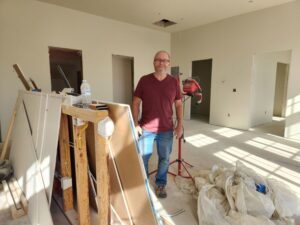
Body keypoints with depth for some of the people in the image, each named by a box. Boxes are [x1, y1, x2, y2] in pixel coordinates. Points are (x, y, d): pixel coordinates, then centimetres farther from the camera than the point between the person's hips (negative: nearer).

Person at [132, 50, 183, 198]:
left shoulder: (174, 82, 1)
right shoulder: (144, 80, -3)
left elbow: (178, 105, 6)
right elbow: (136, 103, -1)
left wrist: (180, 125, 0)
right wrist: (135, 124, -7)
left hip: (166, 129, 1)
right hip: (146, 128, -1)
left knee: (164, 159, 13)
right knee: (142, 158, 10)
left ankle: (160, 184, 36)